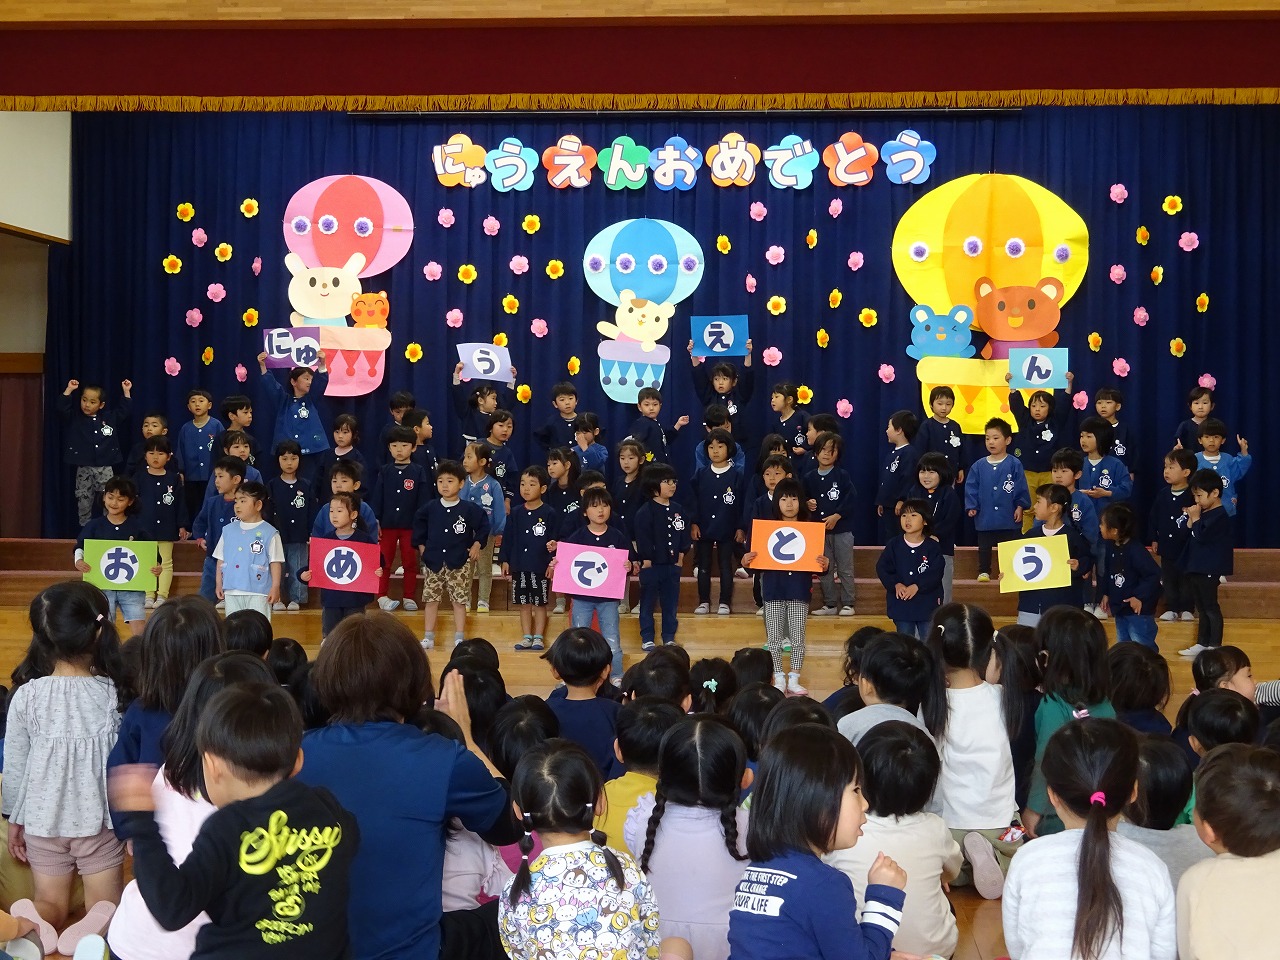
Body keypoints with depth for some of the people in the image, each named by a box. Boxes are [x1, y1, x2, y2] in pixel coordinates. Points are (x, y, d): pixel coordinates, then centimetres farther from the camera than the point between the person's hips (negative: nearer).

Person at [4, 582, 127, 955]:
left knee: (50, 900, 19)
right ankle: (96, 926, -20)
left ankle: (33, 924, -15)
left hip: (42, 819, 1)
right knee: (106, 902, 14)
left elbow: (14, 765, -1)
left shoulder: (26, 696, -10)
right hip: (99, 817, -1)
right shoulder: (114, 693, -14)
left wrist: (13, 819, 13)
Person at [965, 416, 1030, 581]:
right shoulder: (978, 466, 2)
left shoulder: (1014, 465, -4)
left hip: (1008, 517, -2)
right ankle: (984, 571, 21)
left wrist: (1020, 506, -8)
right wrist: (971, 506, -3)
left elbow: (1021, 488, -4)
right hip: (985, 517, 2)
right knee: (984, 547, 11)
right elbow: (971, 488, 4)